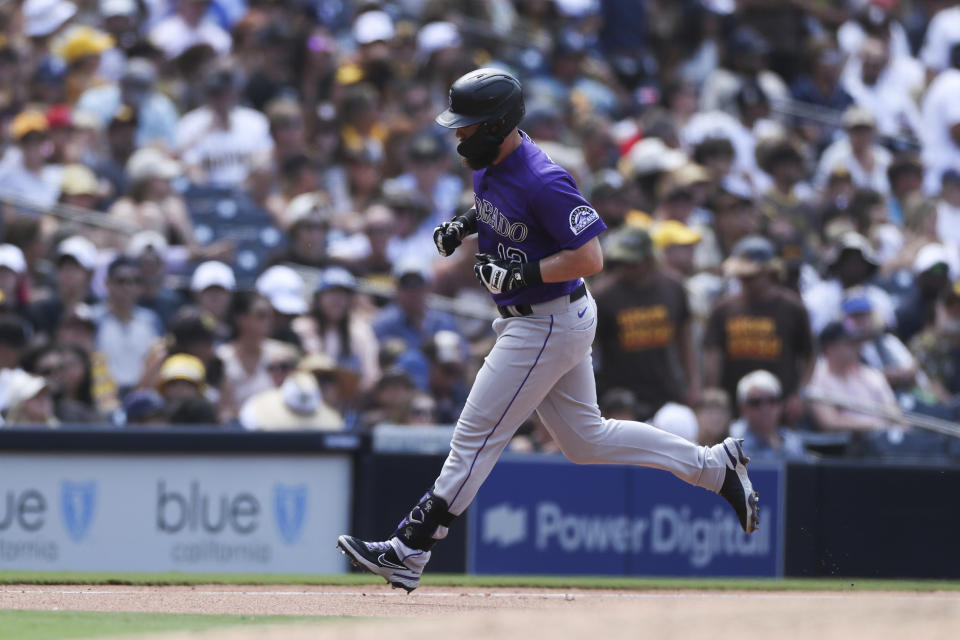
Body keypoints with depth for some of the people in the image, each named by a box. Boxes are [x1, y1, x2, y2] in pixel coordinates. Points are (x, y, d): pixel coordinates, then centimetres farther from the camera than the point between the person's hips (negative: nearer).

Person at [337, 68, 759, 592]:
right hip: (527, 319, 10)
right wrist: (465, 224, 6)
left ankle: (409, 550, 0)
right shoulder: (488, 162, 3)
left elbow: (590, 257, -25)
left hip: (548, 324, -10)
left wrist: (520, 275, -29)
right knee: (584, 439, 18)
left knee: (476, 436, -5)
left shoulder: (543, 182, -26)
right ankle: (715, 466, 24)